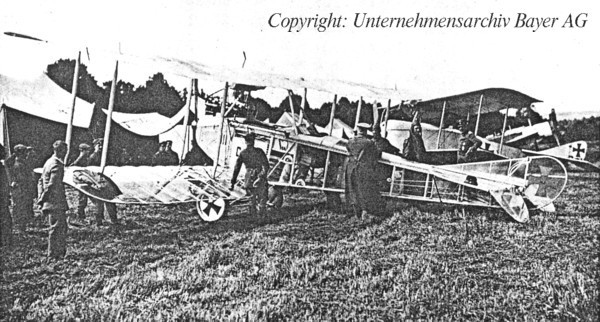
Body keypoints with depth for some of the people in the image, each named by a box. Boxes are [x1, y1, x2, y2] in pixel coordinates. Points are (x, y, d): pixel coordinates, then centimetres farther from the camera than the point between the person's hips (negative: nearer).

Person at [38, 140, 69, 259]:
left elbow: (42, 181, 19)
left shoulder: (49, 162, 15)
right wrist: (43, 199, -15)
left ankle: (61, 251, 23)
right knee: (57, 227, -2)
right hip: (56, 202, -10)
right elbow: (52, 185, -22)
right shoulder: (57, 165, -17)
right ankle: (53, 254, 5)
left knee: (62, 226, 16)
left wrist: (42, 198, 18)